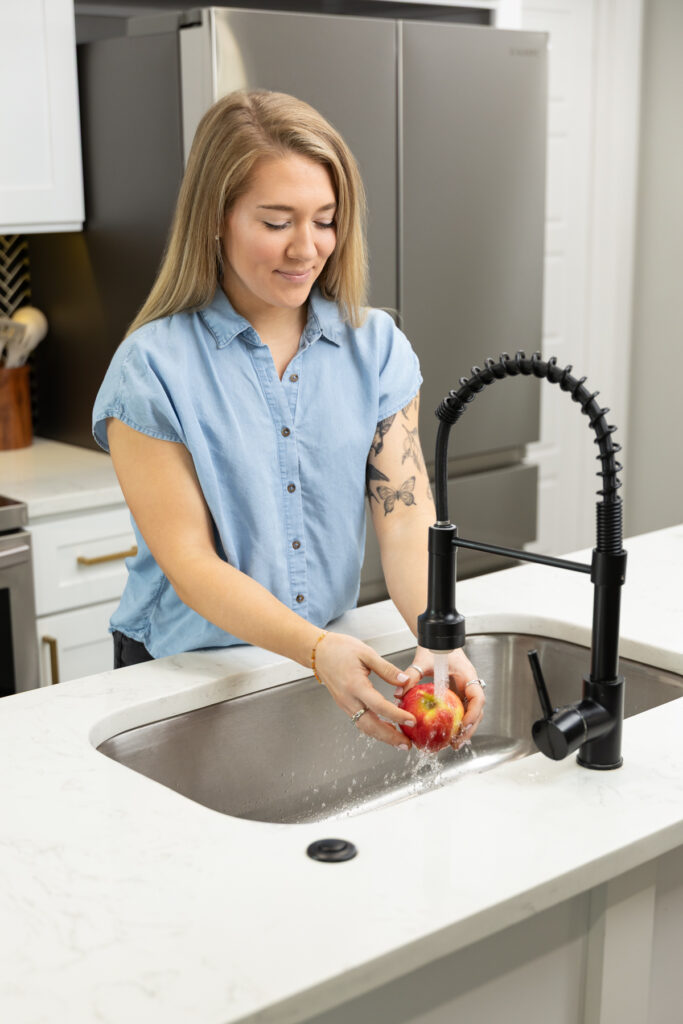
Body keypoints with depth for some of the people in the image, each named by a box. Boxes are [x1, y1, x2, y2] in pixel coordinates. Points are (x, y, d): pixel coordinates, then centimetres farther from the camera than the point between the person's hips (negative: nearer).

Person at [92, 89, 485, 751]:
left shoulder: (376, 345, 2)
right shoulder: (152, 366, -10)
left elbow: (405, 516, -4)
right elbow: (189, 563, -13)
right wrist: (318, 648, -27)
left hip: (335, 669, 3)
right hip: (185, 674, -2)